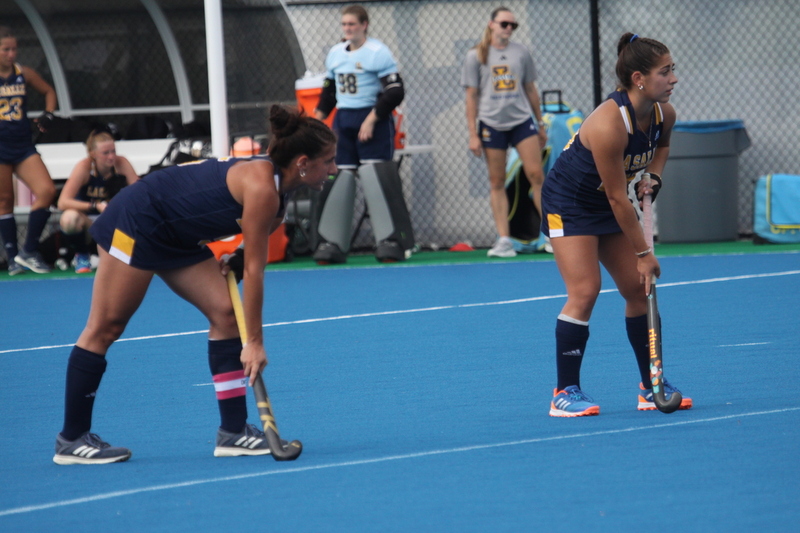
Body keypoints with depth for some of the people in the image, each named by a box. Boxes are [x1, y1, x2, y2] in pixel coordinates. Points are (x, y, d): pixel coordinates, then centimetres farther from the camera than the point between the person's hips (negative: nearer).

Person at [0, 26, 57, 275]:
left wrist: (48, 114, 4)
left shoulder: (24, 73, 4)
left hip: (23, 147, 4)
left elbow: (48, 91, 19)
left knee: (47, 191, -11)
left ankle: (29, 251, -1)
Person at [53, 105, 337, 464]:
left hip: (177, 239, 10)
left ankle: (233, 431, 1)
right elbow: (254, 270, -23)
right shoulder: (262, 188, -25)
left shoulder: (277, 192, 2)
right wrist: (254, 342, -19)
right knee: (105, 327, -3)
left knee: (225, 313, -1)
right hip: (137, 221, -10)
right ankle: (71, 440, 4)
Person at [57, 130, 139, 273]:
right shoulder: (84, 167, -19)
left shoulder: (121, 163, -14)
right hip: (87, 220, -2)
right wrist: (96, 206, -40)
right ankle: (81, 255, -5)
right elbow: (63, 202, -28)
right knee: (69, 218, -38)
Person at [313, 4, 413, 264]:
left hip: (373, 122, -6)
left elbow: (395, 91, -15)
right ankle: (332, 242, 7)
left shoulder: (378, 52, -10)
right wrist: (317, 118, 12)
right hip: (343, 121, 6)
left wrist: (371, 119, -19)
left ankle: (391, 241, -8)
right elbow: (329, 91, 22)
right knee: (338, 179, 2)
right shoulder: (335, 54, 11)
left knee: (376, 178, -12)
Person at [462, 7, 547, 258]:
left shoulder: (521, 53, 8)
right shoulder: (476, 56, 2)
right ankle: (504, 240, 3)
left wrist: (540, 124, 17)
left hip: (522, 121, 2)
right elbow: (471, 96, 2)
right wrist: (473, 134, -3)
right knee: (497, 183, 1)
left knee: (536, 175, -5)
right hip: (491, 123, -1)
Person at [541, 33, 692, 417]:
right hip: (568, 205, -8)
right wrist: (643, 253, -21)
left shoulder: (664, 114, -10)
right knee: (584, 291, -17)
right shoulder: (609, 124, -33)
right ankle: (565, 393, -9)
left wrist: (653, 175, -3)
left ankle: (651, 386, 11)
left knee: (639, 289, 3)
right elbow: (617, 198, -27)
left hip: (607, 208, 8)